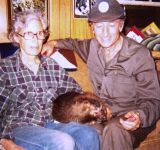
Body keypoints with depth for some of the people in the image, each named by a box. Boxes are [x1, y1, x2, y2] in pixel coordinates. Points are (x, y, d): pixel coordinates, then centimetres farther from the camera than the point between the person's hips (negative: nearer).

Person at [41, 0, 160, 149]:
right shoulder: (93, 46, -1)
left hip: (129, 118, -5)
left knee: (114, 129, -38)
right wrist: (54, 43, 10)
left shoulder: (139, 55, -17)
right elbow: (76, 43, 25)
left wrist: (139, 116, -35)